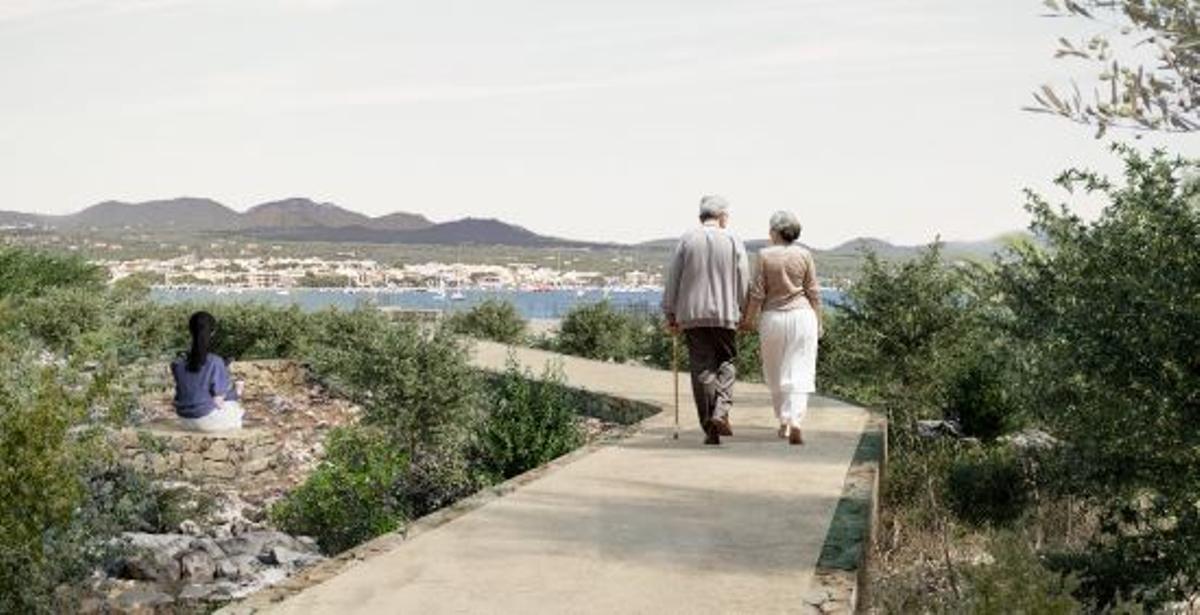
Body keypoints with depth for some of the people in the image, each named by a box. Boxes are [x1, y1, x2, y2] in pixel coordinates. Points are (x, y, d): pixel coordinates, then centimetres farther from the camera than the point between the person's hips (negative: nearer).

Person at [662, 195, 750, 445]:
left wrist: (670, 314, 9)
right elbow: (744, 282, 1)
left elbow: (672, 279, 3)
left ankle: (710, 429, 4)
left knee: (702, 368, 4)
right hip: (725, 314, -1)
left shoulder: (687, 240, 3)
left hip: (692, 314, 1)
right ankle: (721, 410, -11)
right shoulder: (733, 241, 2)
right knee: (726, 363, 11)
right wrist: (745, 314, 9)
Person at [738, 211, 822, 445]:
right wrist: (818, 322, 13)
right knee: (800, 371, -1)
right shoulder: (804, 255, -1)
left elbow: (757, 292, -4)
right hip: (801, 314, 0)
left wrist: (748, 319, 7)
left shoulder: (765, 255, -5)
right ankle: (795, 421, -16)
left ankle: (783, 422, 20)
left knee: (775, 374, 14)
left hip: (773, 317, 0)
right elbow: (813, 292, 3)